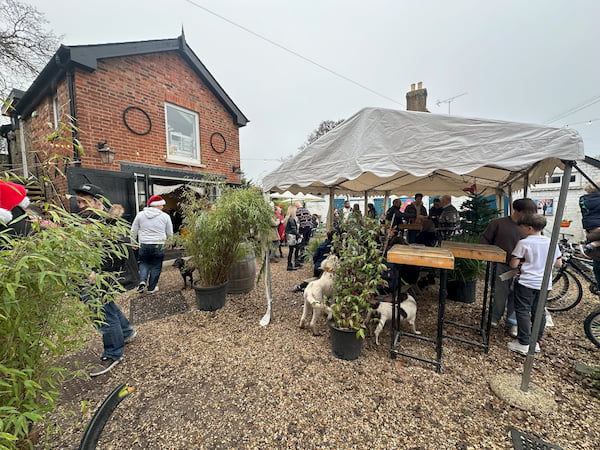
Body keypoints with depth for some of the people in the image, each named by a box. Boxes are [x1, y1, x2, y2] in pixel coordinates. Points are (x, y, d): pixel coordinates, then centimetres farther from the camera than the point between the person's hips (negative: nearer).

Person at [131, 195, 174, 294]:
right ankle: (152, 288, 17)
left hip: (144, 245, 2)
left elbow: (134, 231, 8)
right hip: (159, 246, -2)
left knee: (144, 263, 22)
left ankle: (142, 281, 4)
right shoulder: (165, 216, -3)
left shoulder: (140, 215, 3)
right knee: (156, 266, 10)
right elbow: (170, 234, 3)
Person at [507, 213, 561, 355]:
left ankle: (523, 343, 7)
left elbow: (513, 264, -16)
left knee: (523, 312, 3)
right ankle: (535, 342, 24)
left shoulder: (523, 243, -15)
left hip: (526, 283, -6)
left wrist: (524, 263, 6)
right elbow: (558, 264, 12)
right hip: (545, 284, 6)